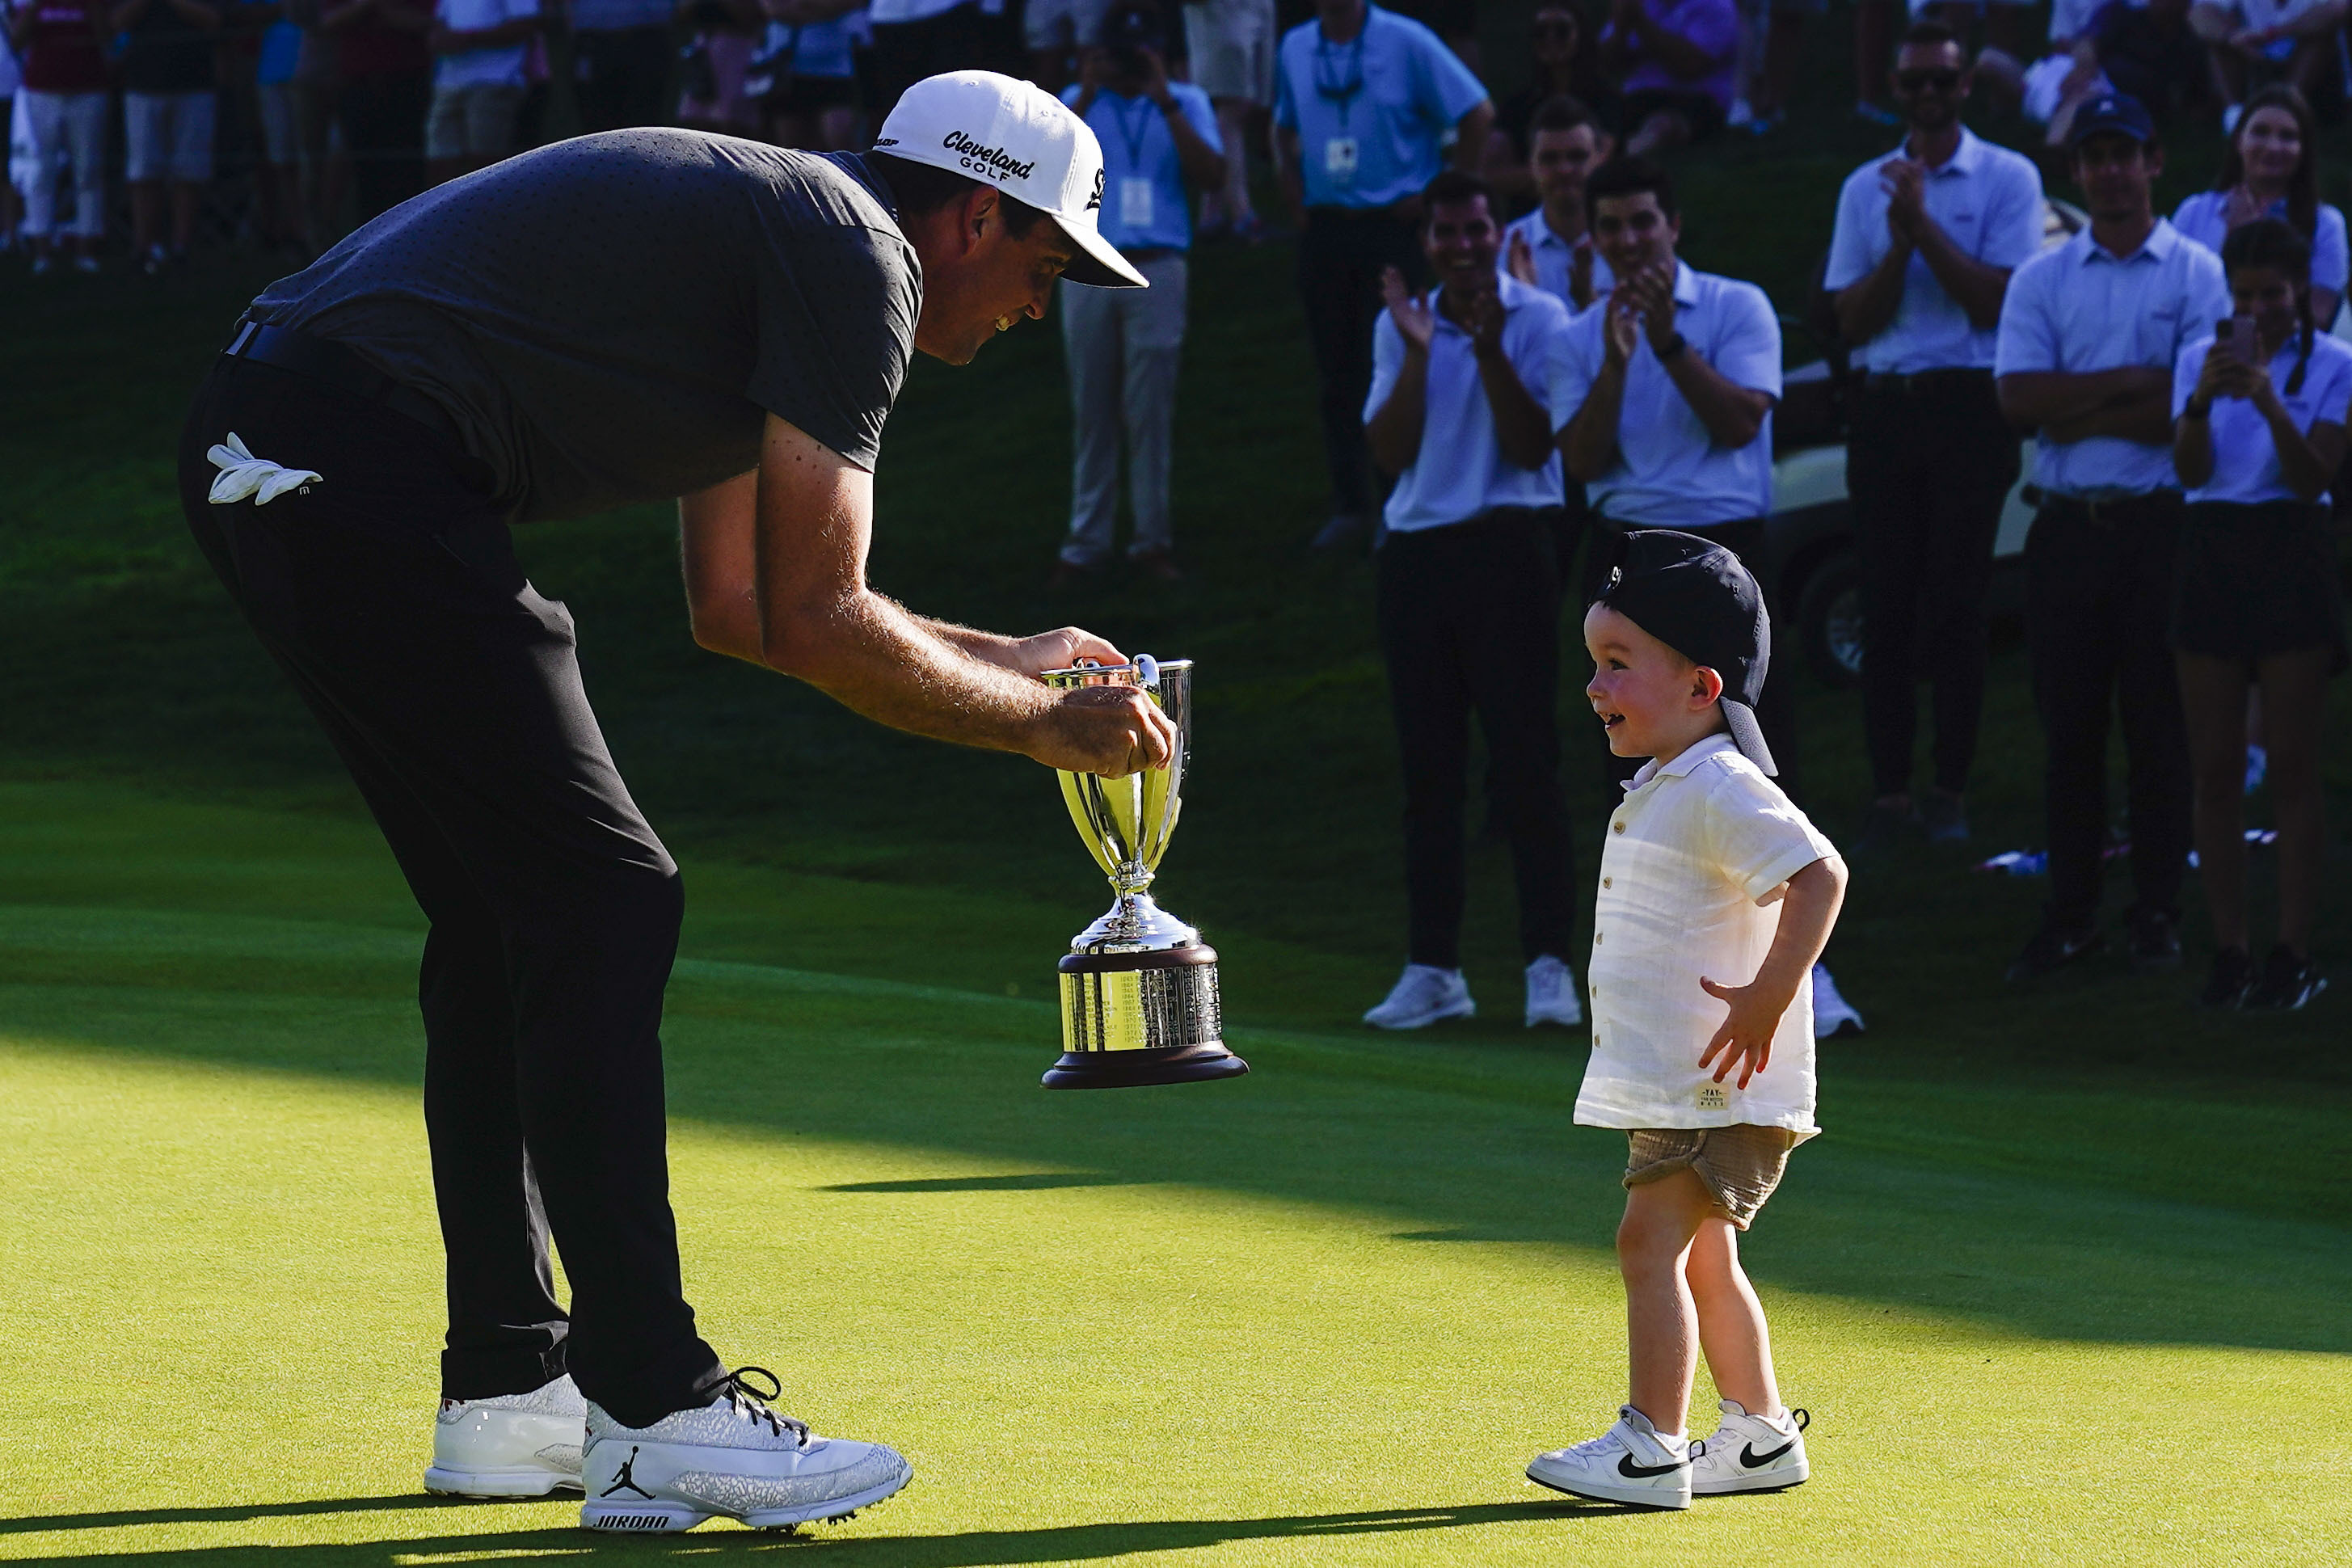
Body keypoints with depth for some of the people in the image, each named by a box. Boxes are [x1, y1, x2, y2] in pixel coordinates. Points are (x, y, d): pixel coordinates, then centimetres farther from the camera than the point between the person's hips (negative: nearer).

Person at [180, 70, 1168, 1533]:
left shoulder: (775, 226, 25)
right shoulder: (858, 259, -5)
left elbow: (742, 606, 31)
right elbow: (816, 621, -7)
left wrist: (1004, 657, 35)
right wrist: (1042, 724, 4)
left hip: (261, 465, 11)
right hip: (364, 468, -11)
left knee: (509, 916, 16)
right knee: (602, 902, -9)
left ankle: (506, 1387, 20)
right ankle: (652, 1414, -10)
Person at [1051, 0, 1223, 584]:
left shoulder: (1185, 103, 7)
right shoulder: (1081, 102, 10)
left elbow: (1211, 175, -8)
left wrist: (1164, 102, -12)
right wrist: (1089, 94, -11)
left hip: (1156, 269, -1)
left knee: (1150, 409, 0)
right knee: (1091, 410, 5)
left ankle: (1152, 540, 6)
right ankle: (1086, 542, 9)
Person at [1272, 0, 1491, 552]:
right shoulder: (1296, 48, 8)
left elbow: (1477, 113, -5)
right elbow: (1285, 128, 23)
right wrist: (1293, 196, 9)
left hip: (1395, 223, -4)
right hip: (1325, 228, 4)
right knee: (1337, 371, 6)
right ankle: (1349, 506, 12)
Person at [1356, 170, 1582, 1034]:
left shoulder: (1538, 318, -1)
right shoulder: (1398, 327, 11)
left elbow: (1532, 446, -9)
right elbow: (1390, 451, 1)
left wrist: (1489, 348, -18)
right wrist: (1418, 353, -9)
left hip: (1507, 548, -4)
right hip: (1415, 552, 4)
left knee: (1523, 761, -7)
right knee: (1427, 768, 6)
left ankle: (1548, 964, -4)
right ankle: (1432, 968, 10)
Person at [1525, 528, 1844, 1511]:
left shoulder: (1723, 791, -17)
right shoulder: (1661, 791, 16)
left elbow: (1820, 876, -28)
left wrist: (1768, 998, -31)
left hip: (1721, 1085, -11)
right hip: (1669, 1086, 11)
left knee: (1651, 1237, -15)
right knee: (1703, 1255, 17)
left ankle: (1651, 1448, -16)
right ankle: (1760, 1433, 28)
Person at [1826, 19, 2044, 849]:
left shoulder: (2007, 179, 1)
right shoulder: (1867, 187, 12)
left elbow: (1995, 301, -8)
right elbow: (1853, 321, 6)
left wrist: (1924, 224, -13)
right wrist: (1899, 243, -9)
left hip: (1969, 406, -3)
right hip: (1884, 407, 3)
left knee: (1956, 602, -3)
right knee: (1886, 603, 1)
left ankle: (1949, 792, 2)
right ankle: (1889, 793, 3)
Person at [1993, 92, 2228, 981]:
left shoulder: (2196, 274, 2)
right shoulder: (2042, 280, 11)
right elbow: (2017, 397, -3)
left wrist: (2077, 412, -9)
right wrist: (2133, 384, -10)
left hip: (2162, 523, -3)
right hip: (2069, 526, 3)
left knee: (2159, 723, 0)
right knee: (2068, 724, 4)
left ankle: (2157, 916, 6)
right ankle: (2069, 917, 10)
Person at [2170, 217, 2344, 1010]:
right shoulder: (2201, 357, 7)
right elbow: (2190, 469, -3)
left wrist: (2271, 405, -25)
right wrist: (2201, 401, -22)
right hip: (2213, 551, 3)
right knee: (2215, 770, 2)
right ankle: (2228, 951, 6)